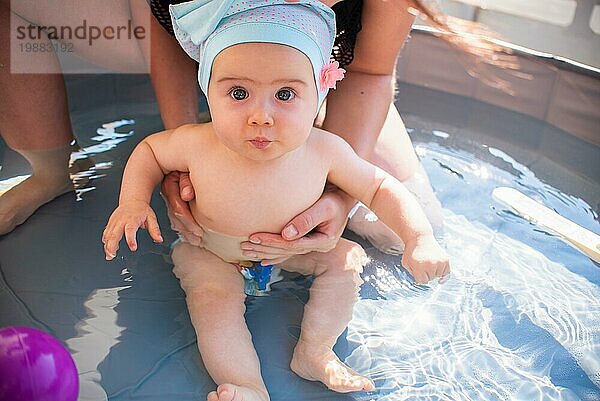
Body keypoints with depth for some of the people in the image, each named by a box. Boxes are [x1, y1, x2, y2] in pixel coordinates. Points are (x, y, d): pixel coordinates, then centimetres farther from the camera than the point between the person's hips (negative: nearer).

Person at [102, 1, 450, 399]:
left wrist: (420, 238, -26)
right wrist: (133, 201, -25)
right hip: (212, 254, -2)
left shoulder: (323, 150, -29)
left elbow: (379, 187, -14)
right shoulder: (197, 145, -32)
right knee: (213, 296, -27)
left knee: (347, 257, -9)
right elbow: (149, 149, -9)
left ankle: (314, 352, 0)